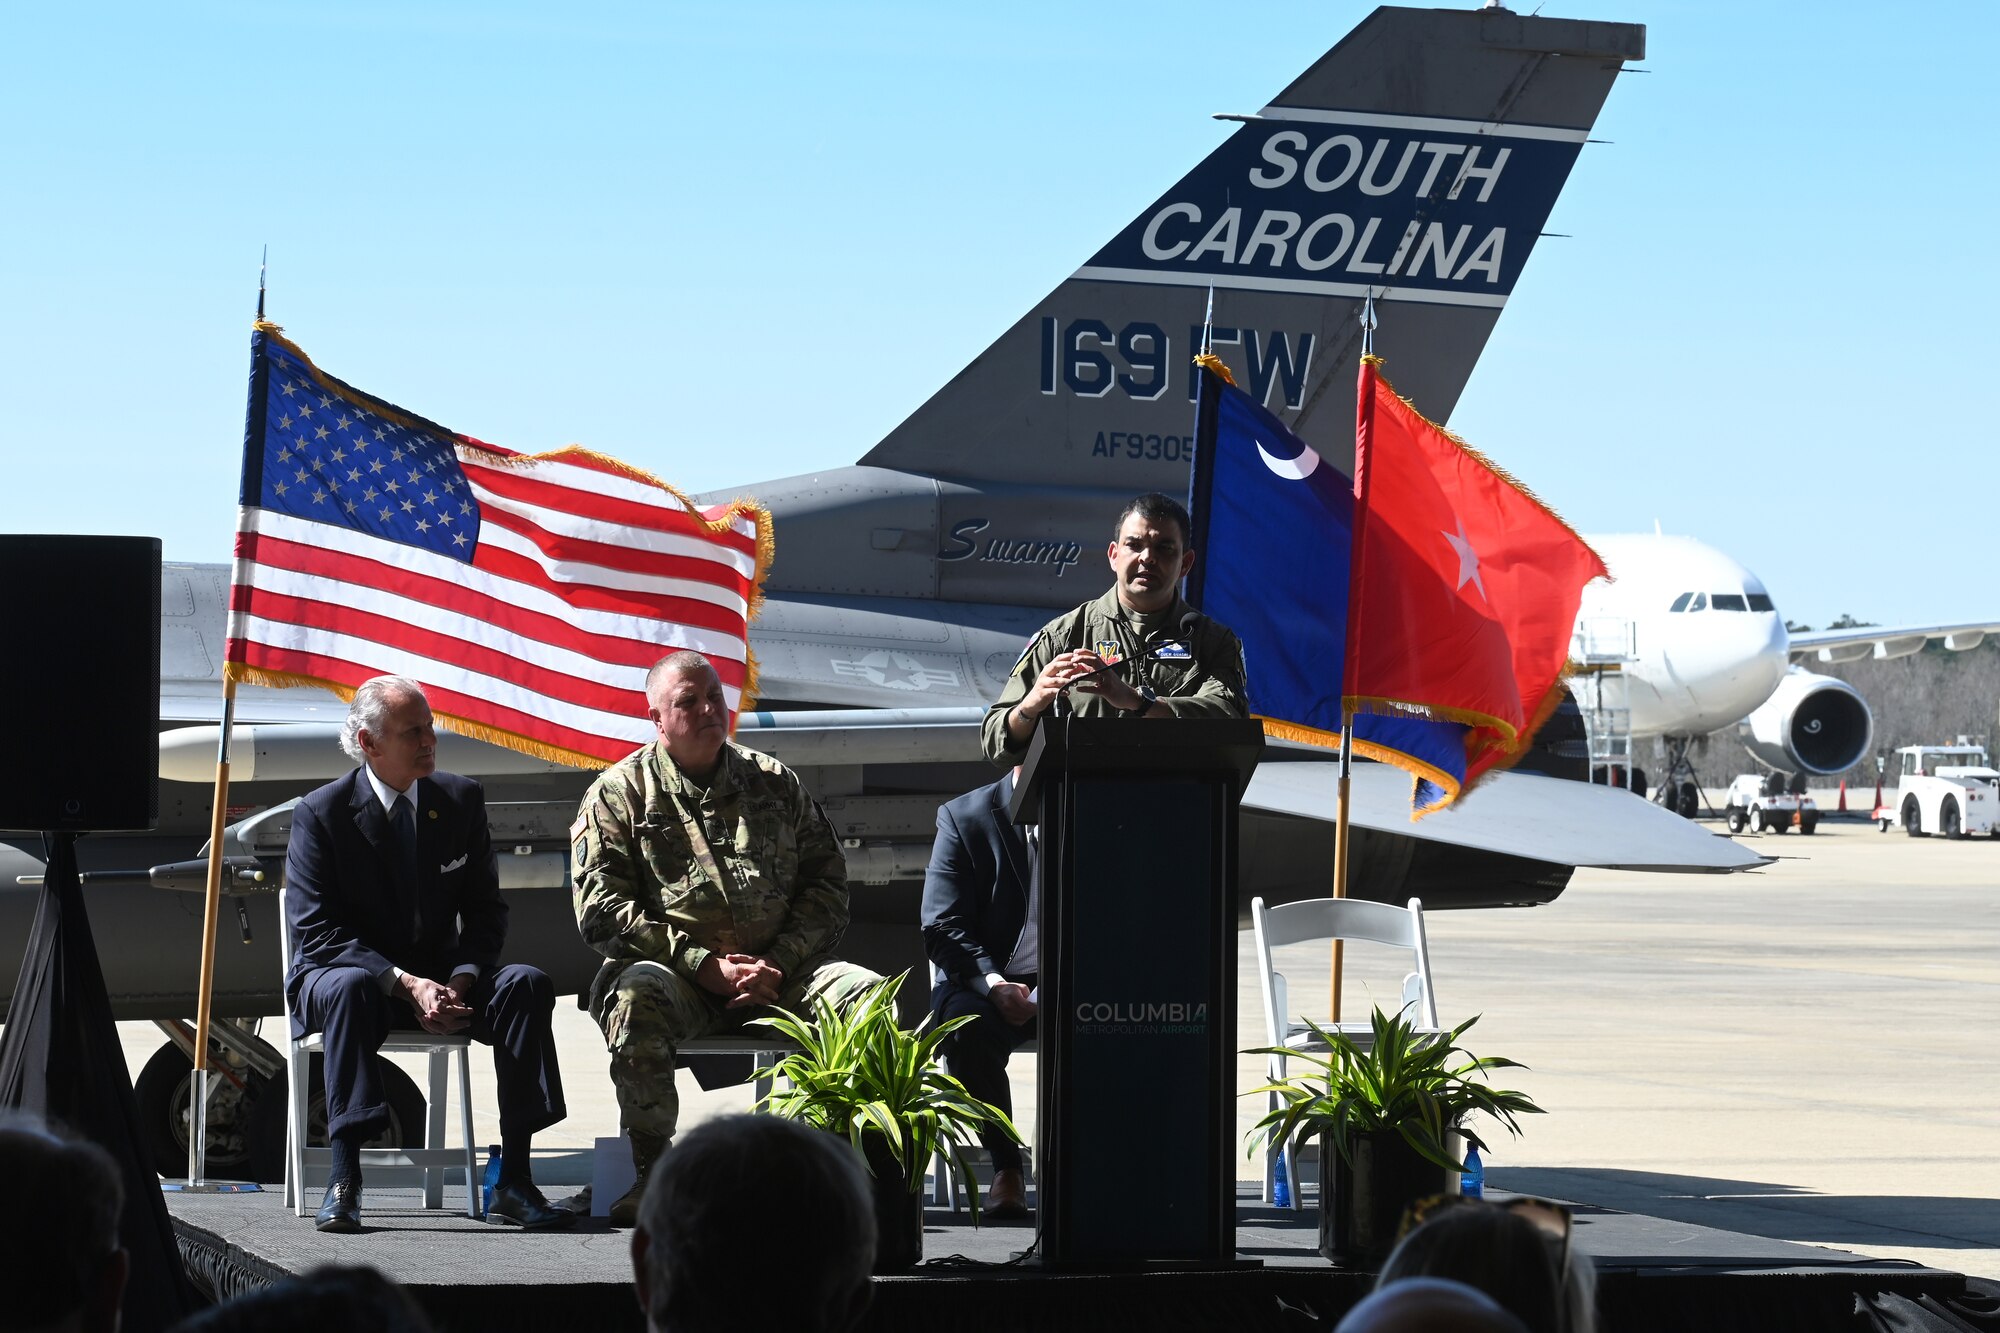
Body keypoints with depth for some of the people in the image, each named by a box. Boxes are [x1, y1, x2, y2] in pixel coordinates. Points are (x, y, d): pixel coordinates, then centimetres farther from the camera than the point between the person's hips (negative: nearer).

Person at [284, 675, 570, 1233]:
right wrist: (405, 984, -26)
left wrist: (461, 978, -16)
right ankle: (343, 1182, -40)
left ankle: (513, 1181, -26)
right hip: (352, 971, -4)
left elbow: (484, 910, 6)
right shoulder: (320, 812, -8)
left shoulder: (461, 799, 4)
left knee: (526, 983, -25)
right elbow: (316, 931, -14)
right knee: (349, 988, -39)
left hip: (441, 978, 4)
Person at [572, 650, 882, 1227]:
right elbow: (601, 910, -4)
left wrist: (777, 962, -7)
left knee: (865, 991, -25)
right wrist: (706, 966, -13)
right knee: (636, 995, -37)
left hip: (775, 970, 3)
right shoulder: (617, 794, 7)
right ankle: (653, 1173, -27)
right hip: (679, 978, -2)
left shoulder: (775, 784, 17)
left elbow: (827, 885, 12)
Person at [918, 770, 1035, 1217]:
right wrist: (994, 984, -21)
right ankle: (1005, 1168, -18)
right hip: (990, 983, 0)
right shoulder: (964, 816, 4)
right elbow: (942, 927, -3)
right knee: (966, 1024, -35)